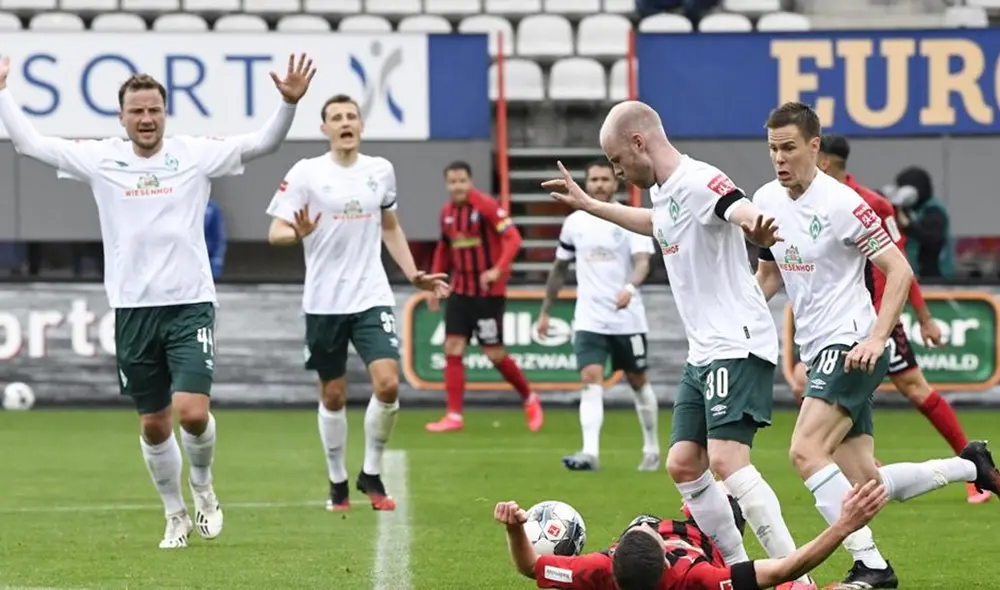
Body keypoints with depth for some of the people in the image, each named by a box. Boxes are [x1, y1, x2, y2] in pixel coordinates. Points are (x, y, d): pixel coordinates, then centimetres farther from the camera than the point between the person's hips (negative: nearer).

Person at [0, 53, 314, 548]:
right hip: (133, 308, 2)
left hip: (190, 305, -2)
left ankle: (203, 487, 14)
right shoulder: (100, 159, 4)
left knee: (193, 412, -15)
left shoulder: (195, 155, 0)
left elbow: (263, 142, -4)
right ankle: (175, 516, 26)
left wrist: (289, 103, -19)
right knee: (153, 424, 8)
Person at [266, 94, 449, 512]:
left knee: (388, 384, -14)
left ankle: (371, 474, 5)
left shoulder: (381, 171, 7)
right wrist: (299, 233, -28)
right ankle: (337, 483, 23)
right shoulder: (306, 173, -4)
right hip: (324, 302, -2)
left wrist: (413, 274, 16)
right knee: (332, 396, 6)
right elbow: (275, 231, -7)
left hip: (372, 297, 2)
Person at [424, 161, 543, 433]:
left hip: (488, 292, -6)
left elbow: (513, 238, -19)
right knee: (452, 348, -3)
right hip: (460, 290, 6)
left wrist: (498, 270, -31)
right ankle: (454, 416, 0)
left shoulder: (485, 205, -13)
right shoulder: (447, 212, 8)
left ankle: (529, 399, 21)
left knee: (494, 354, -2)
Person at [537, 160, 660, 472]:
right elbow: (559, 269, 18)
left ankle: (652, 449, 27)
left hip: (627, 318, -2)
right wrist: (545, 311, 18)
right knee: (591, 380, -15)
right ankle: (589, 453, -25)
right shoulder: (574, 222, 7)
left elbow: (642, 261, -18)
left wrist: (629, 288, -39)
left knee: (638, 382, 11)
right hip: (589, 320, 2)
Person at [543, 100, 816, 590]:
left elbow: (749, 215, -36)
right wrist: (588, 205, 50)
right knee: (682, 464, 6)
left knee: (725, 459, -21)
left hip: (737, 346, -10)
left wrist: (759, 230, -60)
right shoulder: (663, 191, 15)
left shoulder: (699, 182, -15)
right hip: (703, 353, 10)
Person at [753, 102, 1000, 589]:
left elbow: (898, 270, -15)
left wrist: (876, 339, -23)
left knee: (806, 451, -23)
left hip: (850, 349, -8)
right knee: (867, 485, 6)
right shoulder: (766, 201, 8)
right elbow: (769, 274, 23)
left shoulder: (840, 203, -15)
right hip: (818, 352, 8)